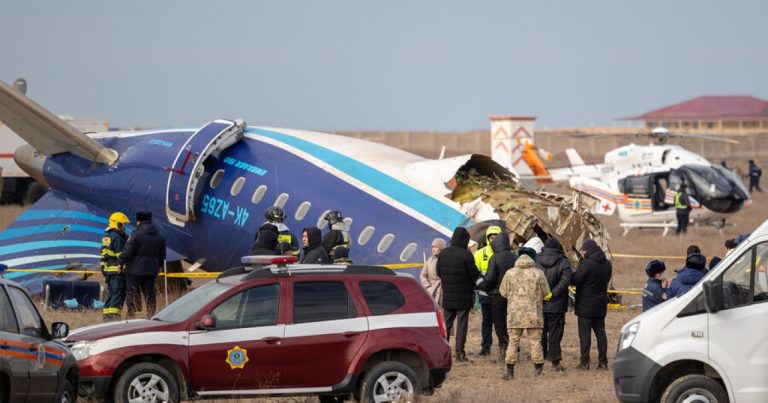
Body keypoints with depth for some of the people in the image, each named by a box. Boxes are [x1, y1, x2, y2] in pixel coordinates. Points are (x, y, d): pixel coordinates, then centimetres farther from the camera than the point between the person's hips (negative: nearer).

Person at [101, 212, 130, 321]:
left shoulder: (106, 236, 16)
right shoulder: (117, 237, -14)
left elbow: (103, 255, 19)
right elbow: (121, 255, -17)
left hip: (107, 270, 9)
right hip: (117, 270, -9)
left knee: (111, 294, 14)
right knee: (118, 294, -8)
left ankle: (107, 315, 15)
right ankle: (114, 316, -13)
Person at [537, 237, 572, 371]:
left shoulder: (536, 261, 1)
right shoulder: (563, 262, -6)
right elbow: (565, 280, -19)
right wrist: (553, 294, -17)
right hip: (556, 305, -3)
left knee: (541, 333, 15)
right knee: (555, 334, 2)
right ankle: (555, 361, 1)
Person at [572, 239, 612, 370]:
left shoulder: (587, 264, -18)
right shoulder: (607, 264, 6)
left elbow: (575, 279, -18)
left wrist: (571, 274, 1)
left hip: (586, 305, -7)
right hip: (600, 305, 7)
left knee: (584, 333, -2)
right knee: (600, 332, 12)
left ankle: (584, 362, -4)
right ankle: (603, 361, 11)